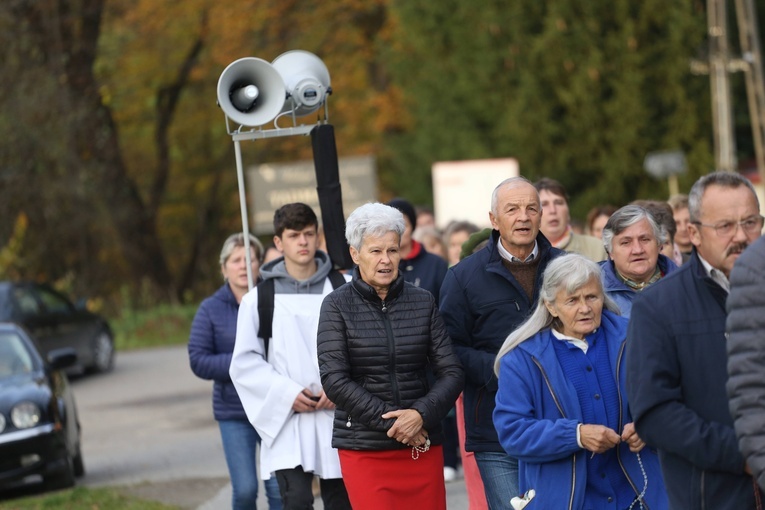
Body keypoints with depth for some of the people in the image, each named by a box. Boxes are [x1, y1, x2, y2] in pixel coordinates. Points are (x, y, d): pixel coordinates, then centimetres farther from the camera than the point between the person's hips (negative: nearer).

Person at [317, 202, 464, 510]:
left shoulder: (423, 302, 9)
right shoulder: (337, 306, 1)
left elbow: (451, 373, 5)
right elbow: (334, 380, -7)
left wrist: (422, 414, -12)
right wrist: (391, 422, -12)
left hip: (423, 447, 3)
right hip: (364, 449, -3)